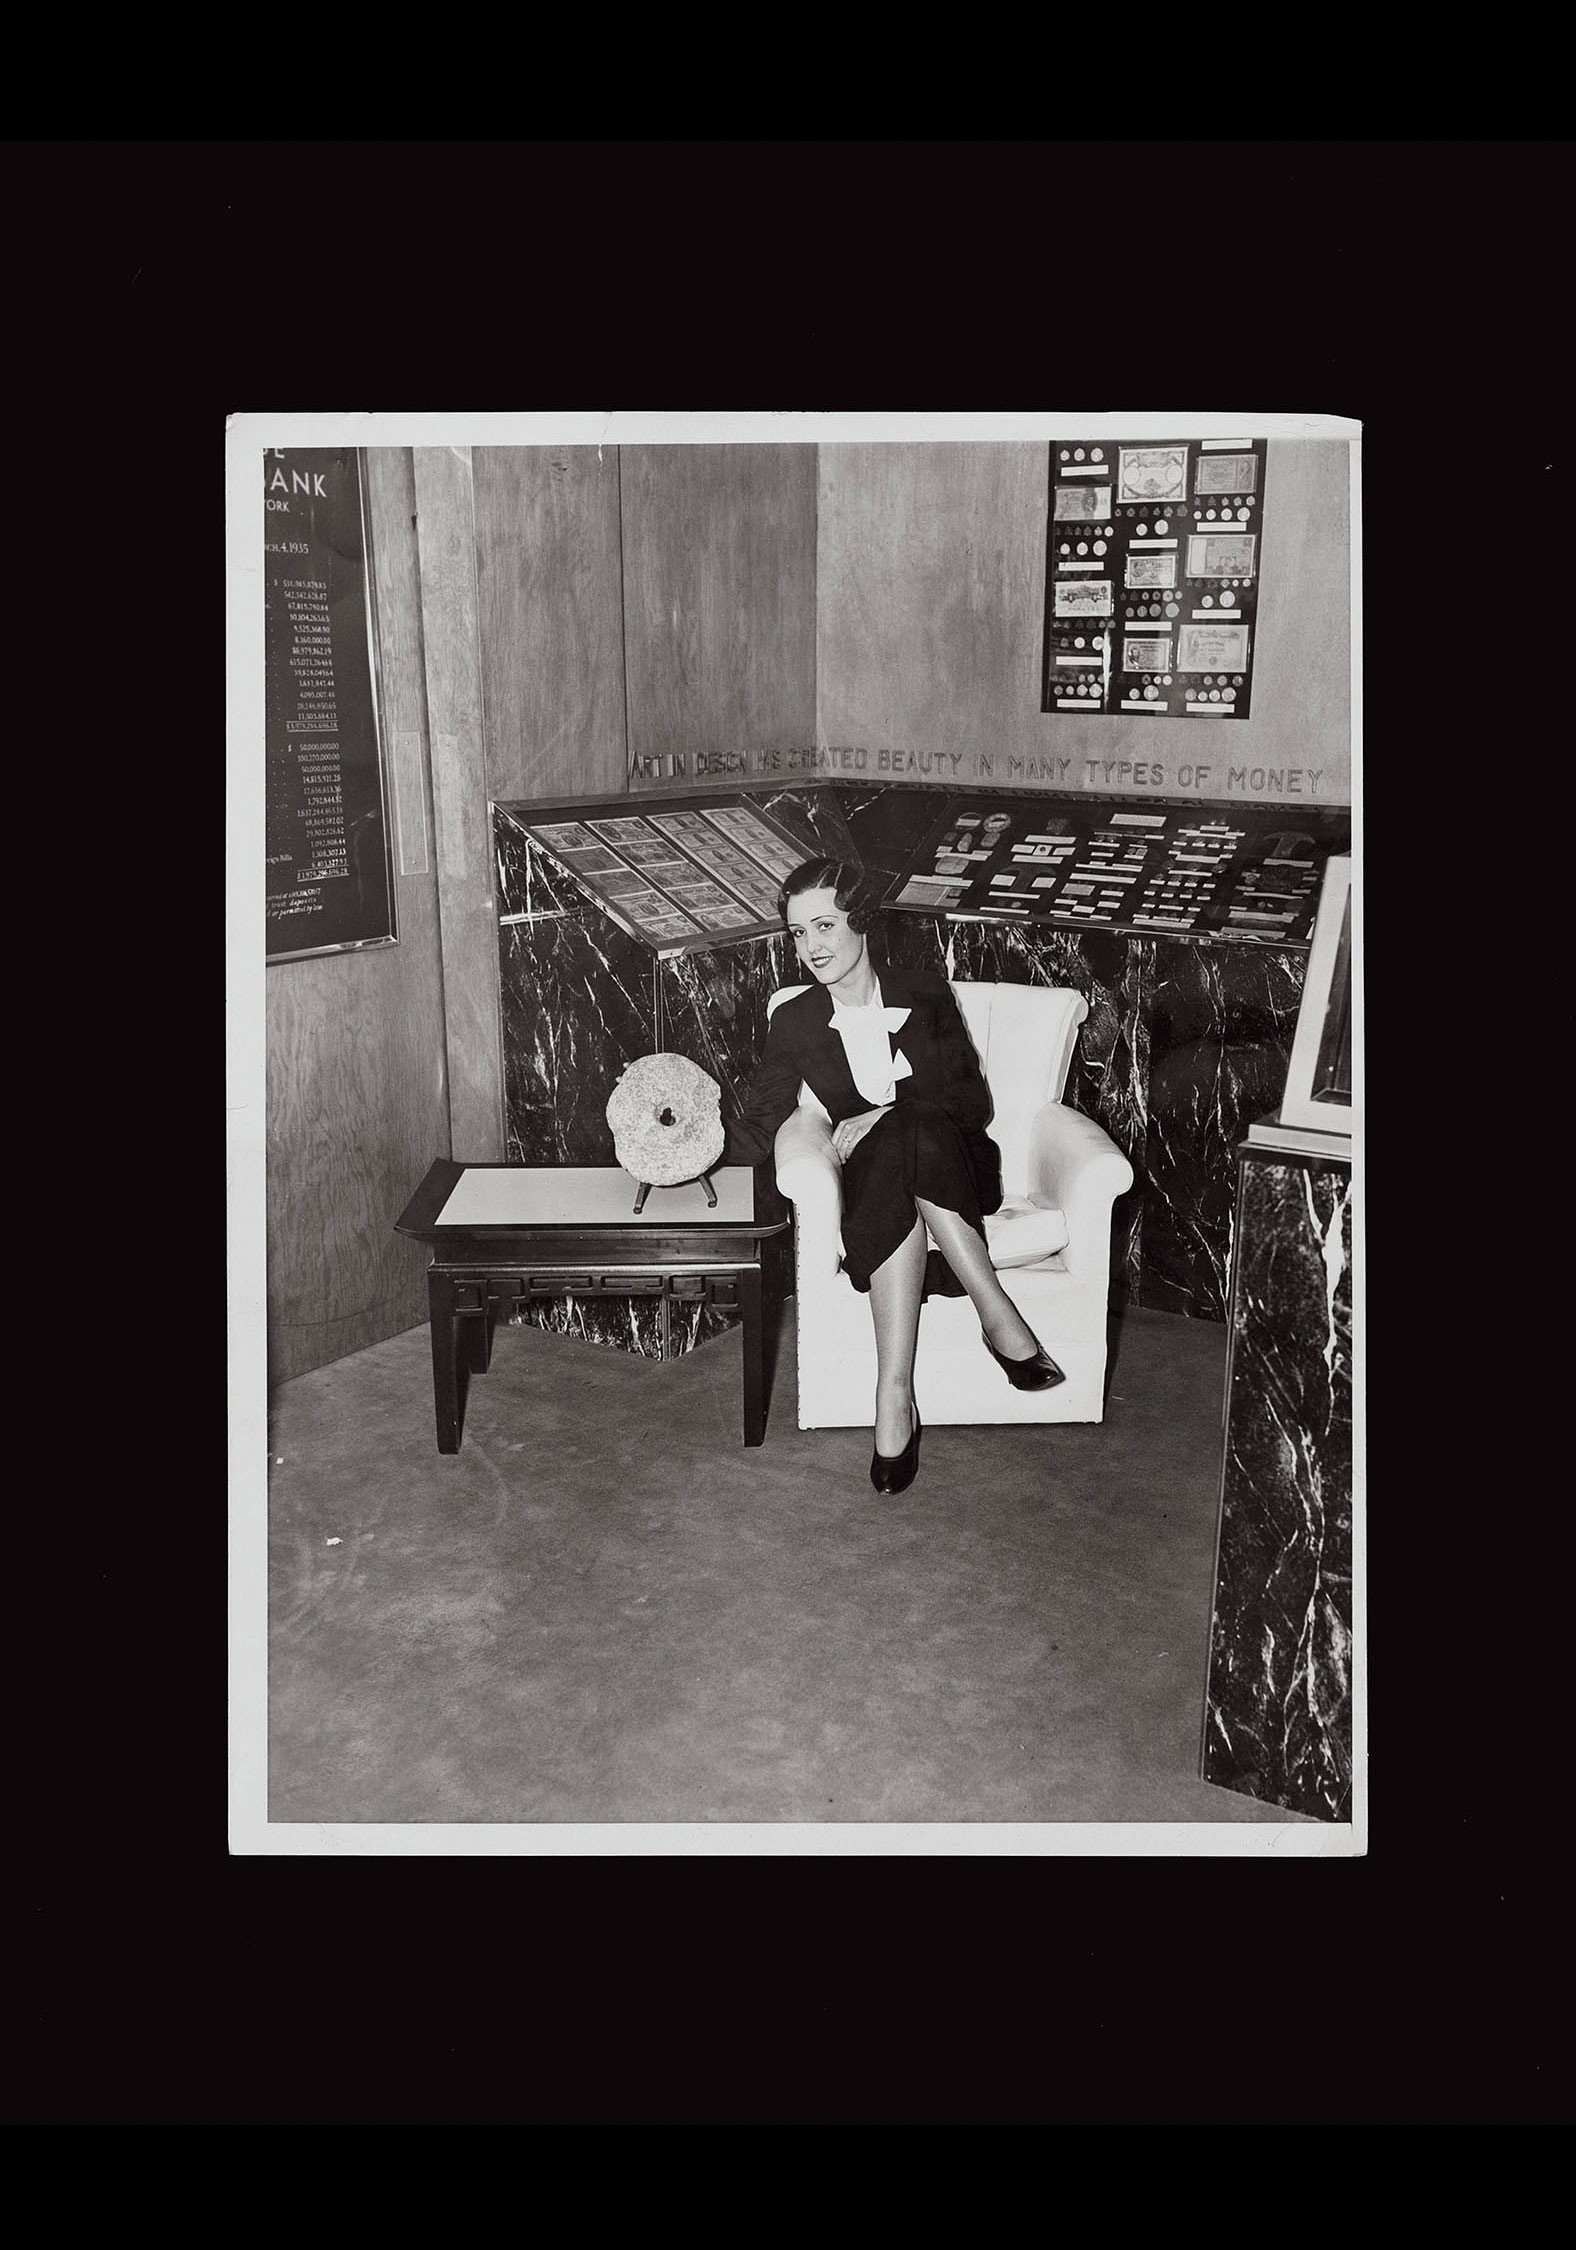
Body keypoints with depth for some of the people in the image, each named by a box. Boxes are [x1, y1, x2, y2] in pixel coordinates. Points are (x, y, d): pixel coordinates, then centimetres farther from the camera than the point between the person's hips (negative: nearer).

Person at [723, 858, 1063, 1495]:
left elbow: (973, 1099, 0)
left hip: (959, 1171, 0)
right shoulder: (794, 1022, 5)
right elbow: (755, 1128, -1)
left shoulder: (925, 993, 4)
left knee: (913, 1129, -35)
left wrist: (885, 1114, -14)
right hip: (875, 1182, 0)